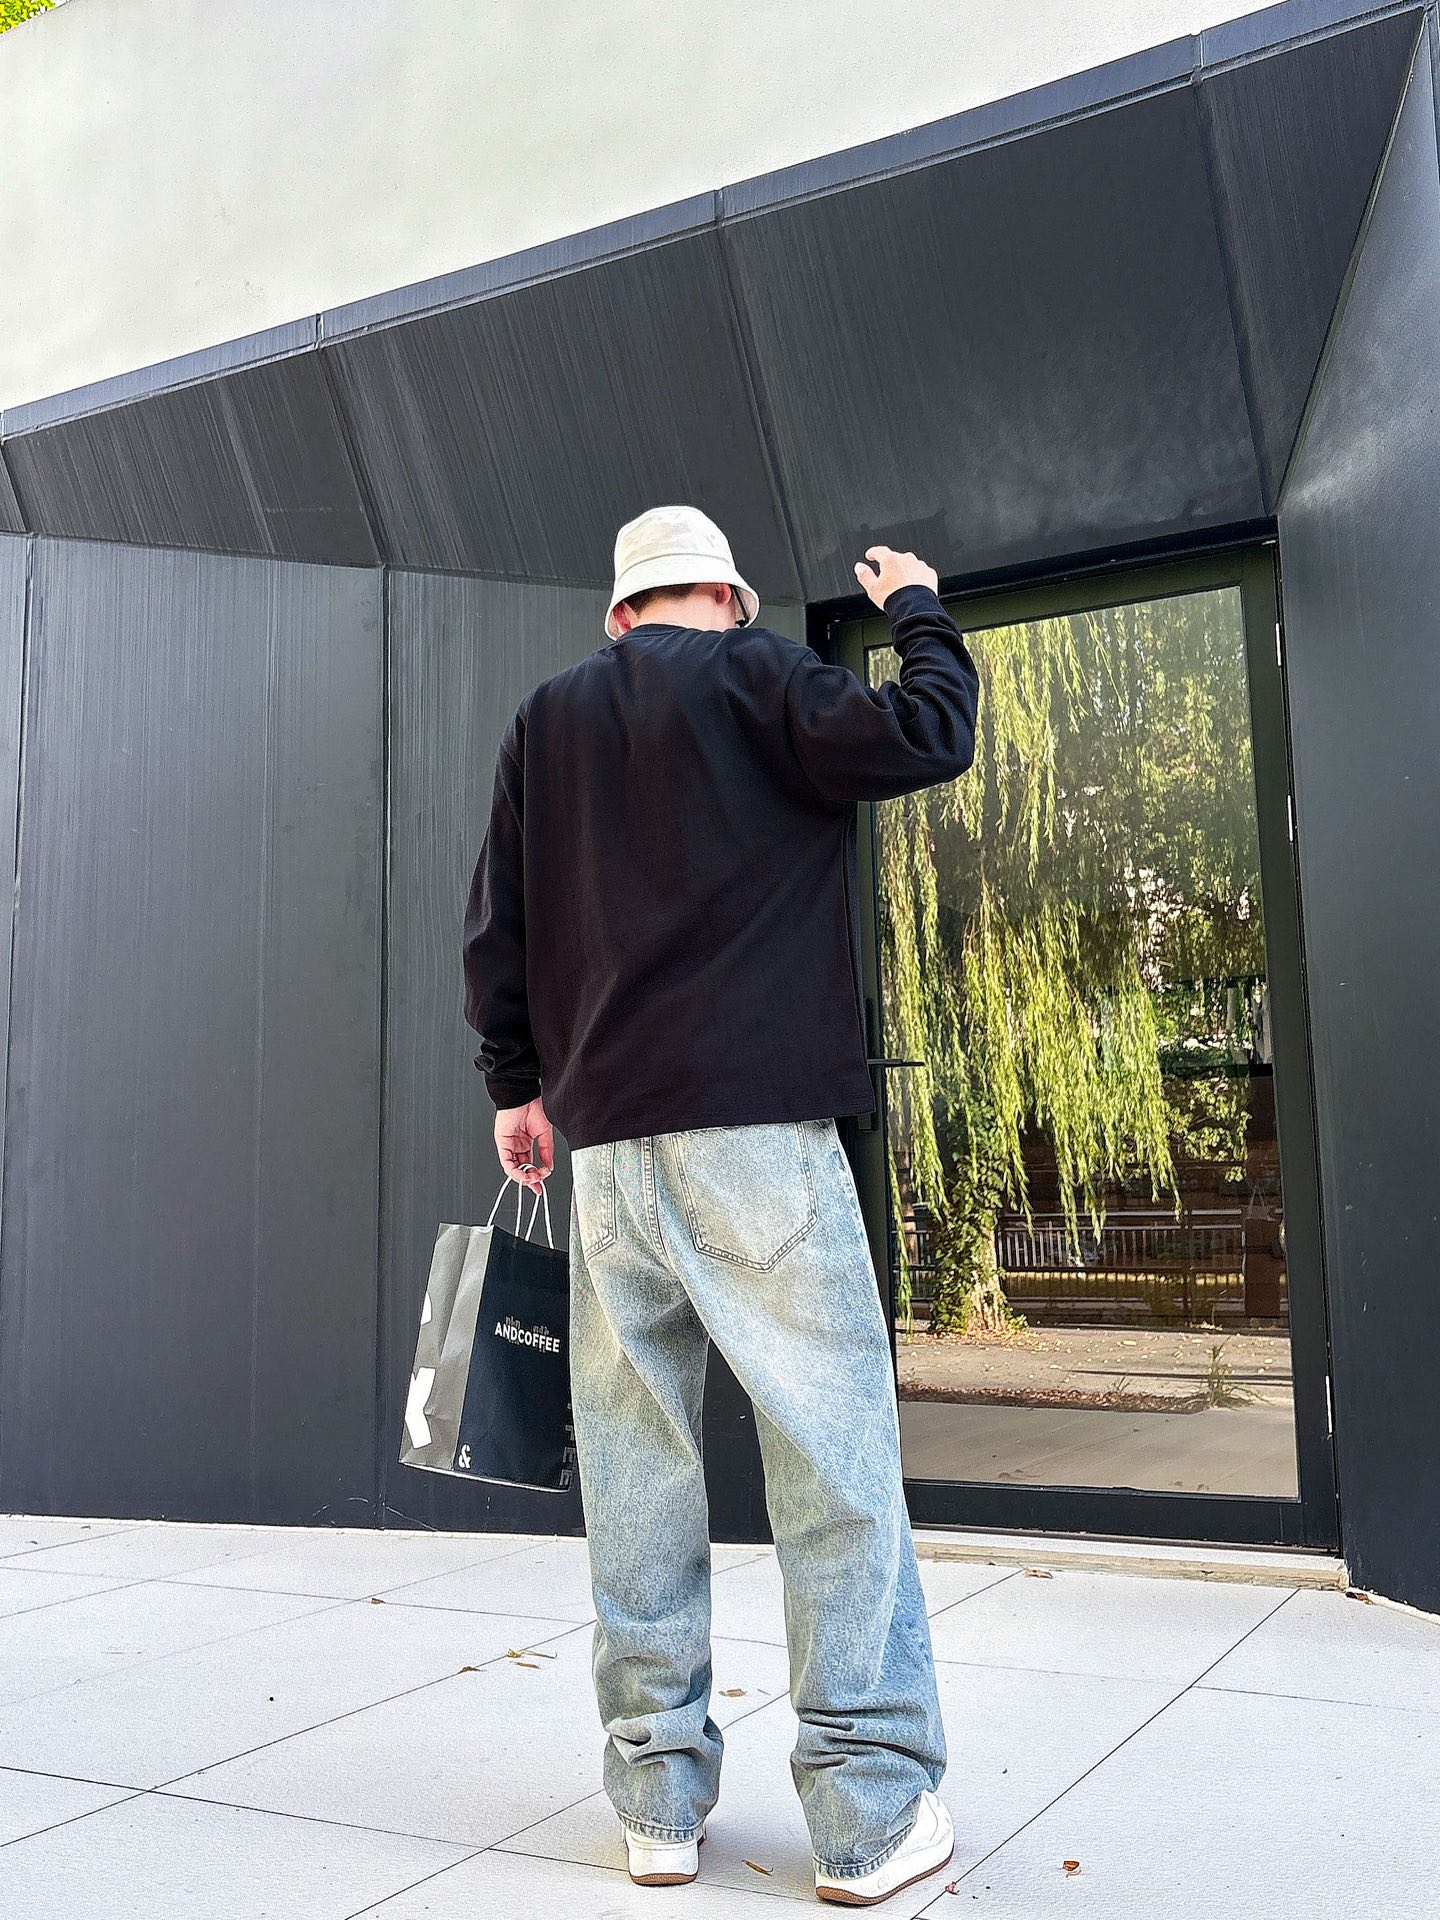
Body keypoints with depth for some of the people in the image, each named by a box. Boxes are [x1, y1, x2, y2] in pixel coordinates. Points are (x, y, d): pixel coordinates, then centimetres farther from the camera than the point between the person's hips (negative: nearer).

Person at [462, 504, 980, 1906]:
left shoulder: (544, 719, 17)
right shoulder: (752, 675, 3)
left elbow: (495, 924, 15)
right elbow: (928, 738, -5)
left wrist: (517, 1082, 22)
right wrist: (915, 611, 12)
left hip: (602, 1132, 5)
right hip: (757, 1120, -5)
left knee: (635, 1462, 7)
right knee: (833, 1454, 0)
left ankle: (658, 1800, 15)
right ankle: (870, 1811, 4)